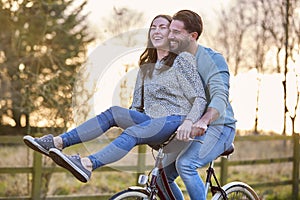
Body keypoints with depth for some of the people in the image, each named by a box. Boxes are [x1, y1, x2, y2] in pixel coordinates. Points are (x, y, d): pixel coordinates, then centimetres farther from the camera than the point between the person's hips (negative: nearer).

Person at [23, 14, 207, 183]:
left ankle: (87, 165, -55)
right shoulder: (146, 66, 22)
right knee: (114, 112, -19)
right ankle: (58, 142, -29)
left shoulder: (183, 60, 1)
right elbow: (137, 106, 21)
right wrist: (127, 119, 3)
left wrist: (189, 122, -23)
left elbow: (200, 98, -7)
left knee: (133, 133, -34)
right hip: (152, 121, 6)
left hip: (175, 121, -6)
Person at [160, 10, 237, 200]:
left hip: (217, 127, -7)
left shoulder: (213, 59, -15)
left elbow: (220, 98, -29)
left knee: (185, 164, -30)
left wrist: (203, 122, -49)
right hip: (189, 130, 7)